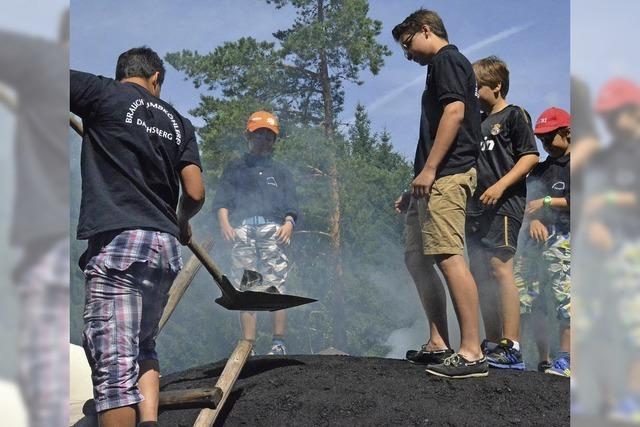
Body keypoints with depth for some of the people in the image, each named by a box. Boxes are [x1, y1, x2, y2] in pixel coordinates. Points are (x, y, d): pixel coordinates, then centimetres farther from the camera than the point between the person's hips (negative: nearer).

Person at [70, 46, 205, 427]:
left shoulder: (104, 93, 5)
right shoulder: (179, 123, 17)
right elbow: (195, 194, 10)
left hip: (118, 242, -6)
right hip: (167, 247, 6)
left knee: (115, 362, -8)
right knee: (143, 348, 20)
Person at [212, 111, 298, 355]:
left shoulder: (280, 172, 28)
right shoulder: (235, 169, 26)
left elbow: (291, 205, 17)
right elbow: (222, 201, 13)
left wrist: (288, 223, -4)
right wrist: (224, 223, -6)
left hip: (273, 229, 0)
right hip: (242, 230, 0)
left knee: (275, 288, -14)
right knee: (245, 291, -6)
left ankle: (279, 343, -17)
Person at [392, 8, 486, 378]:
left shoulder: (446, 60, -2)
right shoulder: (444, 65, 27)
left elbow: (455, 112, -18)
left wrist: (429, 170, -21)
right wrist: (415, 189, 27)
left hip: (446, 176, -11)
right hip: (434, 181, 11)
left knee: (450, 258, -15)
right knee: (417, 257, 12)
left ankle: (472, 353, -15)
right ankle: (439, 344, 16)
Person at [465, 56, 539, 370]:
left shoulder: (514, 115, 1)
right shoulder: (477, 122, 23)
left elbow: (531, 156, -8)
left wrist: (500, 185, -18)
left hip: (504, 205, -9)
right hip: (476, 207, 9)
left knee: (500, 268, -17)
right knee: (480, 274, 7)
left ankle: (512, 348, -18)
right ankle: (492, 344, 14)